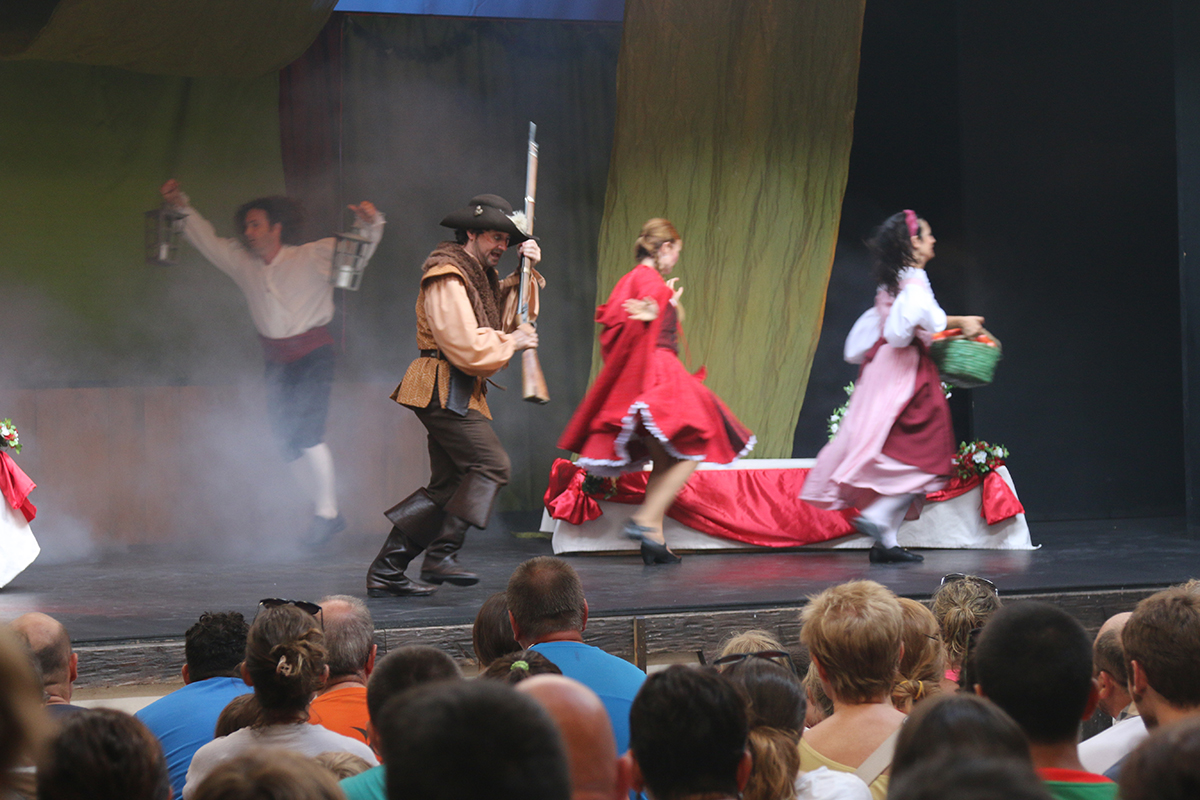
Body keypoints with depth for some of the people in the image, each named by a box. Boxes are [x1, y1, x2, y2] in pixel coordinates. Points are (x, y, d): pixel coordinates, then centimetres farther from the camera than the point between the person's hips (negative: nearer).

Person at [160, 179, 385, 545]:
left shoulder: (313, 257, -7)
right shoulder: (242, 262, 6)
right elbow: (207, 240, 15)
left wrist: (369, 224, -31)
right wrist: (182, 207, 7)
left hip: (313, 353, -6)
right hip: (277, 360, 6)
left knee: (307, 432, -18)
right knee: (286, 439, 2)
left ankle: (327, 512, -10)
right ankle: (325, 513, 12)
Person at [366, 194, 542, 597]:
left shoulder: (481, 275, 20)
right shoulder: (446, 278, -13)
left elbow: (506, 318, 22)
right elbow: (465, 345, -21)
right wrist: (512, 342, -9)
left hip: (460, 394, 10)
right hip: (444, 391, -10)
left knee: (447, 486, 8)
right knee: (491, 464, -18)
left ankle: (385, 572, 9)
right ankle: (441, 555, -19)